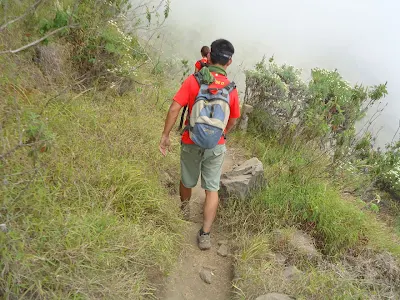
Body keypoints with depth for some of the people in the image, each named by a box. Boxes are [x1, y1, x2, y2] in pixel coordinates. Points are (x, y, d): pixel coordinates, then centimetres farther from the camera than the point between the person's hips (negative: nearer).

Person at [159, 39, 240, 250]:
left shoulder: (193, 80, -11)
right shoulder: (231, 89, -5)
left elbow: (174, 108, -16)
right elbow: (233, 121, 5)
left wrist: (165, 135, -7)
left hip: (191, 144, 0)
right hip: (216, 147, 0)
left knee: (187, 182, 22)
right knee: (212, 189, 10)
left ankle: (183, 209, 49)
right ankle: (205, 234, 10)